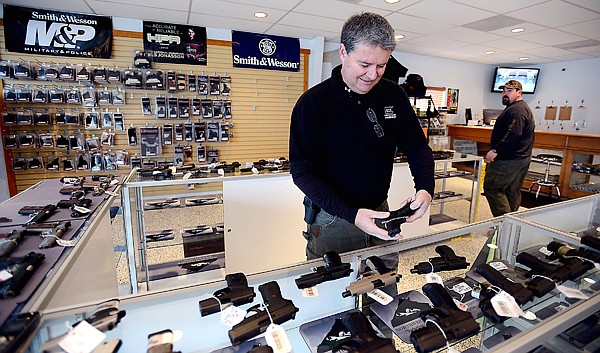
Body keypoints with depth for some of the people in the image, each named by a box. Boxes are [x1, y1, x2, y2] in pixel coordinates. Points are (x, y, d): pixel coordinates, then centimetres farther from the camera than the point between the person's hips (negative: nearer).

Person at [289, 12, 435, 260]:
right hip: (331, 220, -4)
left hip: (380, 212, 5)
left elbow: (417, 146, 6)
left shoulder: (394, 95, -1)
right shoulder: (312, 103, -16)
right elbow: (302, 171, -19)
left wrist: (425, 188, -14)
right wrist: (352, 215, -28)